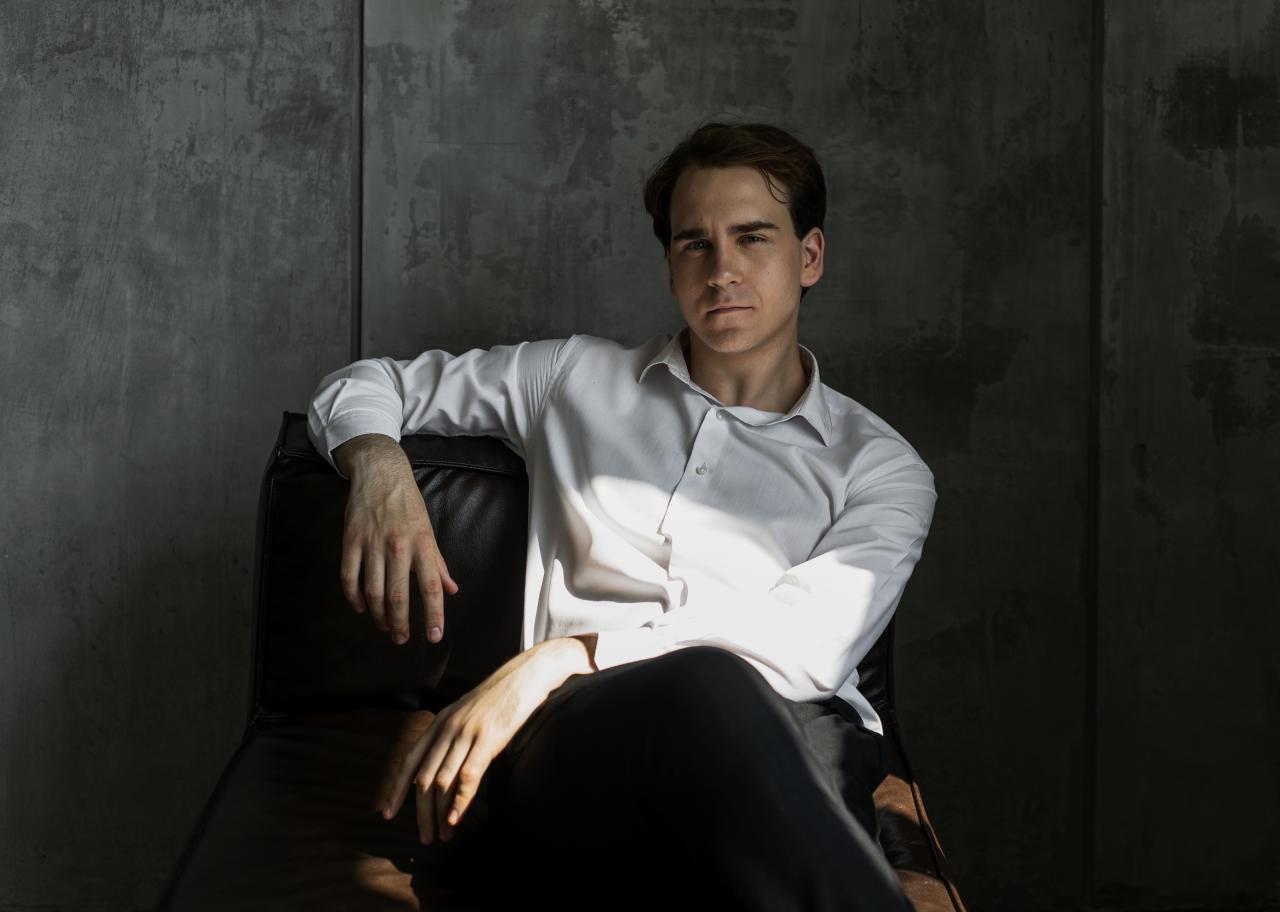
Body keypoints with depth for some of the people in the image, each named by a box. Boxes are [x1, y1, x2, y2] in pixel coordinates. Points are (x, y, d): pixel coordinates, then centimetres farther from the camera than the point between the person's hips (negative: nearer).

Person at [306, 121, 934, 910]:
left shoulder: (878, 466, 18)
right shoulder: (579, 379, 26)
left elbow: (808, 644, 0)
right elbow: (365, 385, 34)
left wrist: (560, 658, -11)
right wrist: (380, 470, 7)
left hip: (789, 752, 0)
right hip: (577, 746, 1)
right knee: (699, 684, -38)